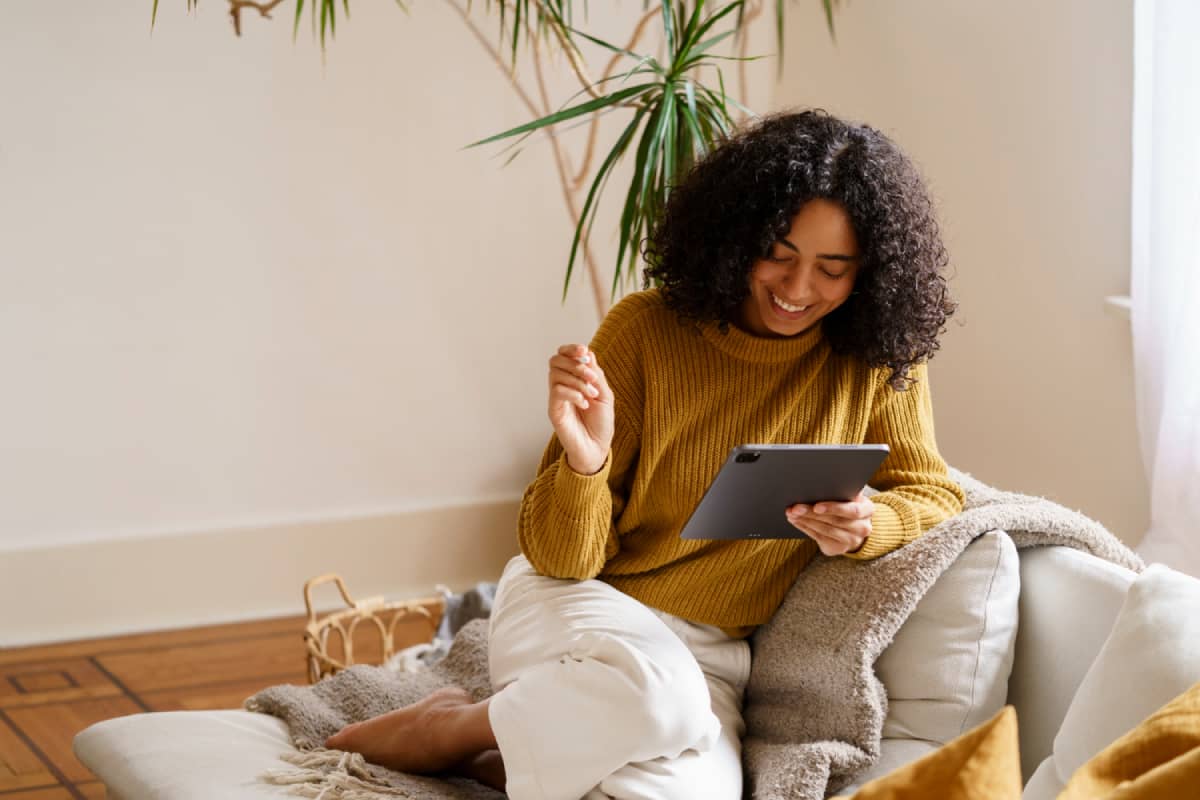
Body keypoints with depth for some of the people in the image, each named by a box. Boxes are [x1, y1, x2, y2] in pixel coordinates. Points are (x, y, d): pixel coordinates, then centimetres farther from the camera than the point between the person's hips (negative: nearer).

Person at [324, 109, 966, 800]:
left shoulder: (878, 358, -4)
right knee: (655, 695, -39)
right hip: (578, 607, -2)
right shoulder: (645, 329, -9)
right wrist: (585, 461, -30)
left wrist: (865, 526, -23)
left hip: (709, 657, 2)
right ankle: (452, 729, -9)